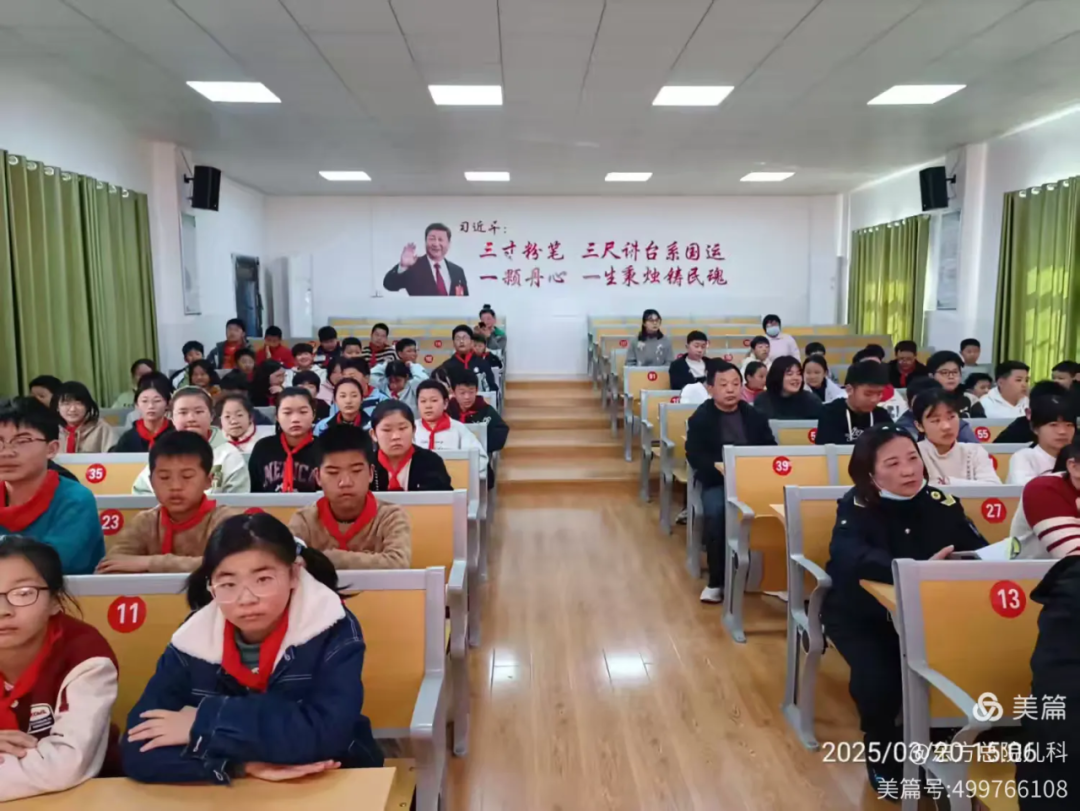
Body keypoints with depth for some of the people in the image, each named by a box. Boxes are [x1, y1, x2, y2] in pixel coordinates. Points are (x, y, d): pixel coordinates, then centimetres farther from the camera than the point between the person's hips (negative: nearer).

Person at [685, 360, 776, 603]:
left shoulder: (755, 415, 14)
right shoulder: (700, 418, 5)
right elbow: (694, 455, -4)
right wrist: (719, 466, -23)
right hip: (716, 481, -2)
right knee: (716, 512, -34)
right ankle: (716, 581, -16)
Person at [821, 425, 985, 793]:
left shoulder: (940, 502, -7)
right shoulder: (856, 506, -19)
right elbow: (850, 558, -36)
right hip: (860, 616, -3)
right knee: (878, 678, -27)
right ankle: (882, 753, 7)